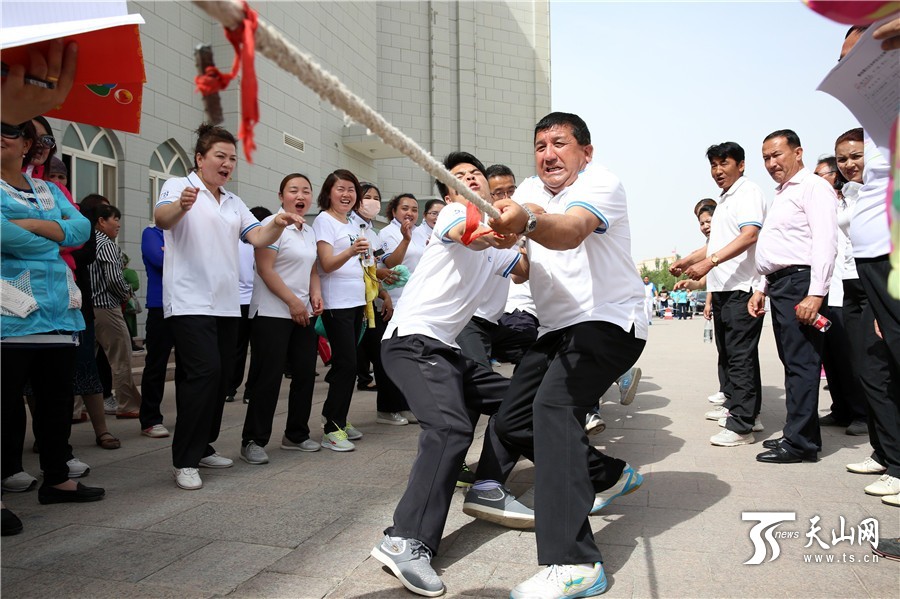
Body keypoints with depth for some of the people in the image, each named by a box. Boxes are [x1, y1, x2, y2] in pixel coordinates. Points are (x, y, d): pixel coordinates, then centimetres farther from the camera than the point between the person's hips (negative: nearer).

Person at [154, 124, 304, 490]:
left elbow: (257, 238, 8)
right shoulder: (178, 187, 0)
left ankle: (203, 447, 24)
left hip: (227, 305, 7)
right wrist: (182, 205, -42)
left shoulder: (234, 204, 19)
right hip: (191, 303, -7)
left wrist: (278, 224, -14)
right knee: (204, 372, -16)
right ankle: (184, 460, -6)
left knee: (220, 377, 9)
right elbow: (162, 219, -20)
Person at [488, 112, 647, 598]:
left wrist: (528, 222, -56)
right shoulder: (532, 190, 12)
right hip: (557, 329, 8)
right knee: (511, 422, 6)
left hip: (608, 321, -8)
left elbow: (571, 231, -36)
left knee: (553, 407, -31)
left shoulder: (601, 183, -13)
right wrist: (492, 227, -20)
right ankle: (609, 476, 27)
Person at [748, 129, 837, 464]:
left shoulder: (813, 187, -5)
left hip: (800, 282, -9)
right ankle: (798, 434, 18)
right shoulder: (781, 194, 24)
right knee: (792, 362, 11)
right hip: (779, 285, 9)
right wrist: (762, 288, 21)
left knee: (801, 363, -8)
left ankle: (800, 442, -3)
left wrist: (816, 293, -23)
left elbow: (825, 241, -16)